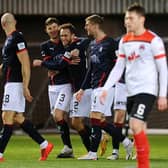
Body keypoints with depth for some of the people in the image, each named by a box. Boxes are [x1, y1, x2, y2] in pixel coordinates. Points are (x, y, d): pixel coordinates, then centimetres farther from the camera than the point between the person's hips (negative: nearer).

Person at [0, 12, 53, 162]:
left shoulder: (17, 38, -13)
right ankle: (44, 145, 13)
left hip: (15, 84, -10)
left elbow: (26, 64, -18)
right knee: (18, 118, 10)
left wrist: (25, 87, -21)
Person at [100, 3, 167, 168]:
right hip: (130, 91, 6)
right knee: (139, 130, 7)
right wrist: (106, 88, 5)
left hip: (147, 90, -6)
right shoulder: (124, 41, 11)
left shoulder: (153, 40, -7)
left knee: (136, 125, -19)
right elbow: (118, 68, 15)